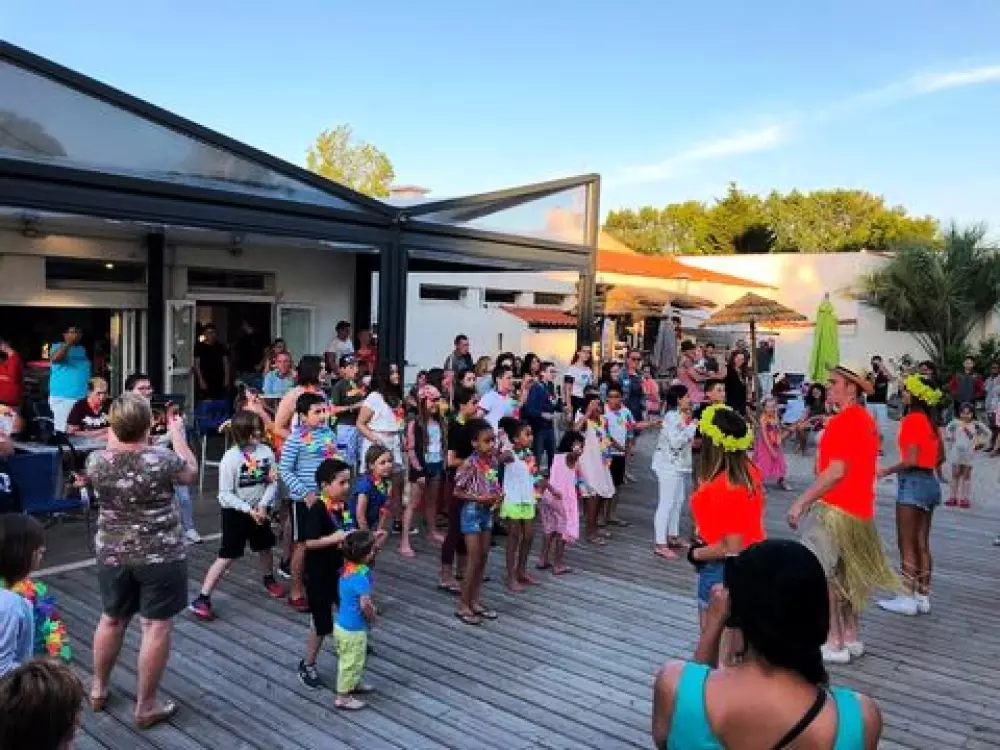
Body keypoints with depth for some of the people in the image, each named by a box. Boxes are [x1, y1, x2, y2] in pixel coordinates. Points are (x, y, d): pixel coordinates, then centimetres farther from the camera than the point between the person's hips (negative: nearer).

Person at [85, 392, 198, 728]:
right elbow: (191, 473, 0)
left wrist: (115, 434, 20)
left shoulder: (96, 460, -10)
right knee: (157, 626, 6)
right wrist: (177, 433, 9)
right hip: (161, 556, -5)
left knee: (111, 619, 22)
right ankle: (145, 707, 14)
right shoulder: (162, 459, -21)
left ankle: (99, 689, 39)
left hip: (112, 554, 5)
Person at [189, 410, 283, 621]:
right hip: (235, 512, -5)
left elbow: (273, 482, -2)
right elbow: (225, 494, -18)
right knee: (227, 557, -7)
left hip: (260, 510, 5)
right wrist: (249, 510, -23)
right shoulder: (231, 458, -20)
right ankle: (202, 599, 0)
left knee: (265, 548, 23)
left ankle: (269, 579, 51)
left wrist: (263, 505, -16)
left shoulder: (266, 452, -8)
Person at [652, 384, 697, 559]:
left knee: (678, 502, 17)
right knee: (666, 503, -8)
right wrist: (692, 426, -18)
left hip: (679, 465, 10)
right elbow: (676, 441, -25)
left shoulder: (682, 416, 13)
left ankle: (672, 536, 30)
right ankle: (660, 544, -6)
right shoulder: (672, 416, -17)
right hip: (669, 465, -10)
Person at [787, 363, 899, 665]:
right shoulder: (867, 420, 12)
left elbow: (836, 471, -23)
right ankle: (852, 637, 24)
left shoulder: (844, 421, -18)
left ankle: (835, 644, 3)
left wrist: (801, 502, -20)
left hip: (835, 509, -10)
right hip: (859, 510, 10)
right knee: (843, 575, 17)